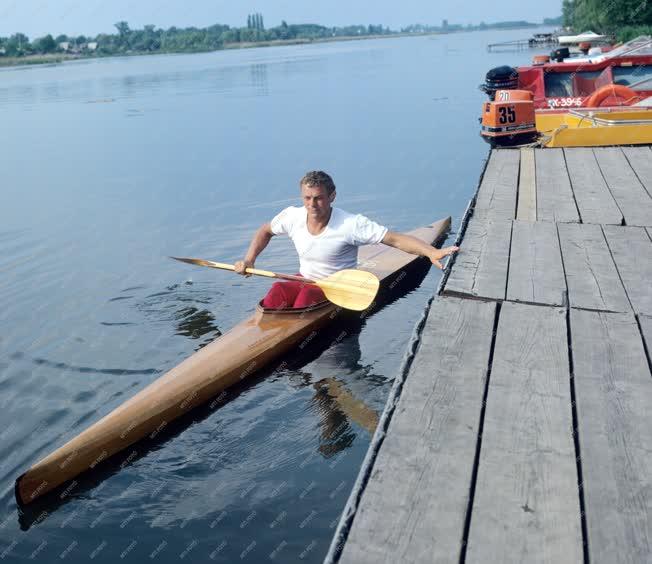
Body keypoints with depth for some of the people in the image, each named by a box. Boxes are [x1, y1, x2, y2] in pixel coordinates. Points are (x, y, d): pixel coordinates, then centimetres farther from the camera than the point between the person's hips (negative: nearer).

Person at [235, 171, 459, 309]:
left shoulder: (351, 224, -20)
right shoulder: (293, 216, -5)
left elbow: (396, 239, -23)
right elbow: (266, 231, 15)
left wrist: (432, 252, -35)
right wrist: (249, 260, 1)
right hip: (304, 280, 4)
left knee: (307, 295, -35)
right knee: (277, 290, -28)